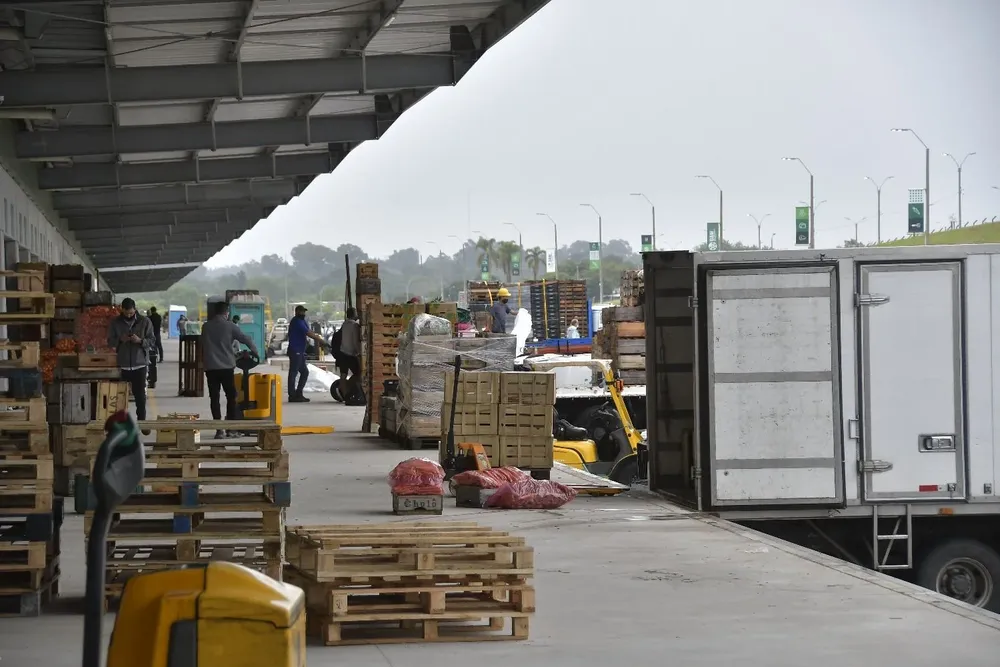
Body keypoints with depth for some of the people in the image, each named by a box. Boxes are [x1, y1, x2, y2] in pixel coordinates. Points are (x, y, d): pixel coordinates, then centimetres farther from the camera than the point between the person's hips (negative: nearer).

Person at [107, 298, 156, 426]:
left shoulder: (144, 322, 1)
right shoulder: (115, 323, 5)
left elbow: (152, 341, 1)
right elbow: (110, 342, 8)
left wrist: (140, 340, -17)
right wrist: (120, 340, -12)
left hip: (139, 364, -1)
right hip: (122, 365, 1)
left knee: (140, 395, -2)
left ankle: (141, 421, 7)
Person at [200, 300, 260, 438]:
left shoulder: (205, 327, 6)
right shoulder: (229, 326, -4)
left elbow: (202, 346, 13)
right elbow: (246, 339, -3)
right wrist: (255, 352, 13)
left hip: (210, 367, 2)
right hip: (226, 366, -2)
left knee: (214, 398, 3)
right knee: (231, 397, 8)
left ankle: (219, 429, -2)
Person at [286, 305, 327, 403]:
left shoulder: (302, 321, 19)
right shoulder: (297, 322, -13)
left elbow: (310, 332, 11)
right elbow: (308, 333, -19)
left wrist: (319, 340, -5)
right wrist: (321, 340, -15)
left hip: (299, 352, 10)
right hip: (295, 351, -10)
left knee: (305, 372, 13)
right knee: (293, 373, -7)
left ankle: (298, 394, 16)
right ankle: (292, 396, -5)